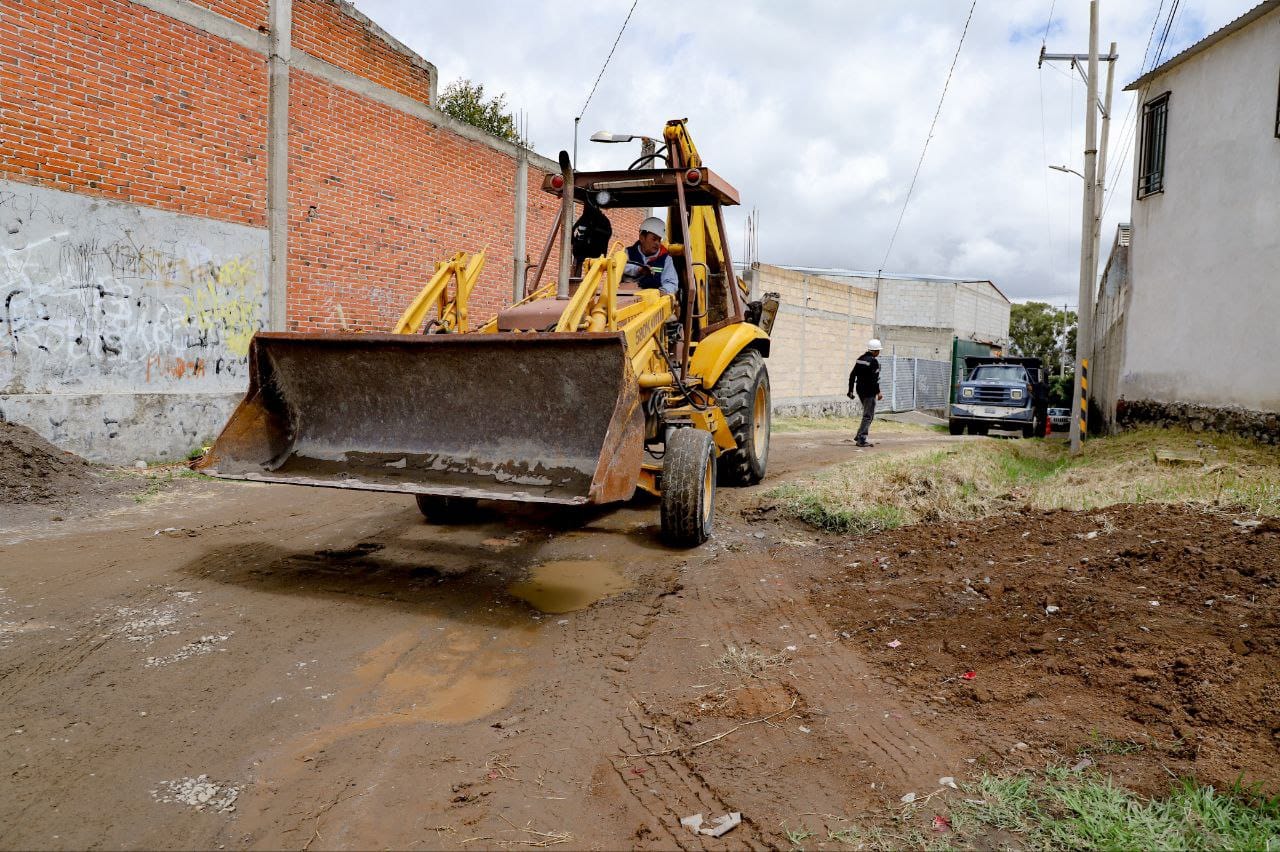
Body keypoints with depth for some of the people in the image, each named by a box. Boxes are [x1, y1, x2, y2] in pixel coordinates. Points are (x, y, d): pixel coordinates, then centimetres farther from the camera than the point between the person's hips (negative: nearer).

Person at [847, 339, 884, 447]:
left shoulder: (860, 359, 10)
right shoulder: (873, 361, -15)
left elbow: (852, 375, 12)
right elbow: (874, 379, -21)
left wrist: (851, 390, 16)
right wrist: (878, 392, -17)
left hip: (860, 390, 8)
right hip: (869, 391, -8)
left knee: (868, 413, 21)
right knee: (868, 415, -1)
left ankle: (859, 436, 19)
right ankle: (861, 439, -3)